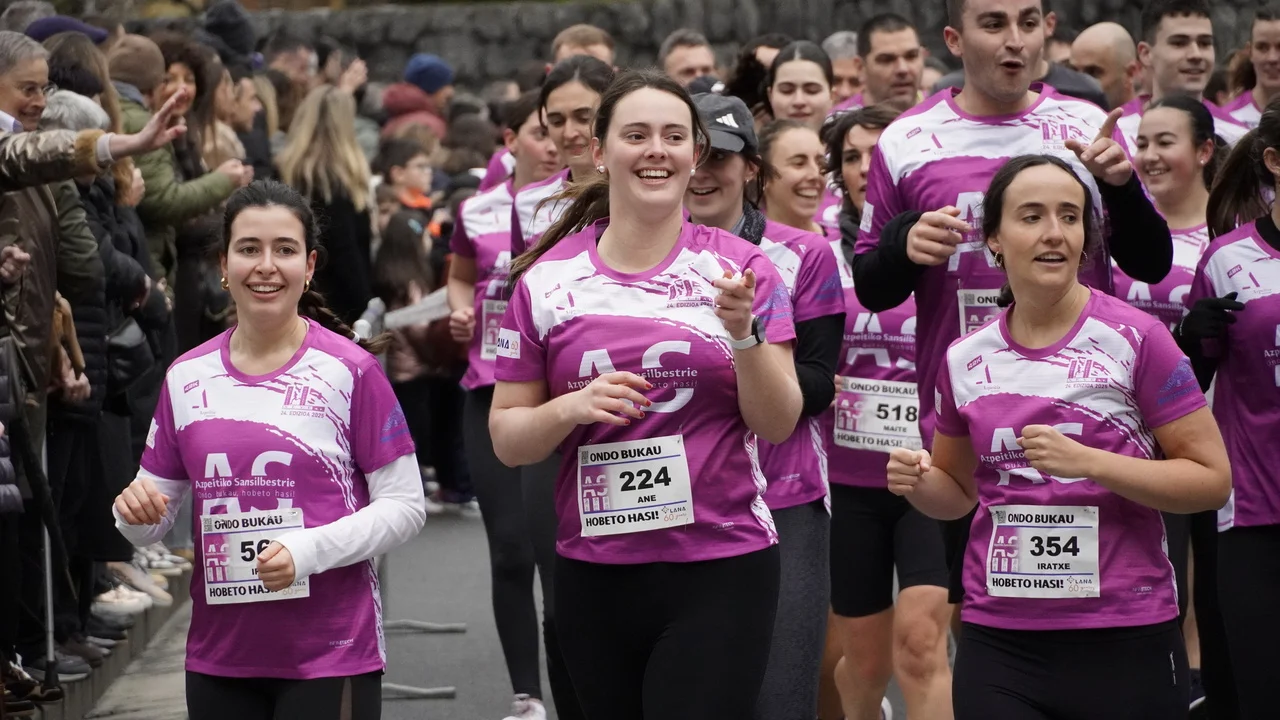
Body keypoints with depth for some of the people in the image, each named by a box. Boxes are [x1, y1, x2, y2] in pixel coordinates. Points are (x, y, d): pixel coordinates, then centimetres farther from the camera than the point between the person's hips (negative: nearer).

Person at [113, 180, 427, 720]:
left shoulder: (350, 370, -5)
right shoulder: (187, 377, 7)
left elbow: (404, 507, -6)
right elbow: (152, 523, 12)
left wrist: (308, 551, -19)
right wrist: (136, 509, -11)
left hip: (329, 656, -4)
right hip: (218, 657, 4)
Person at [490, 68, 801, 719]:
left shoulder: (738, 267, 1)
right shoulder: (547, 279, 3)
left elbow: (778, 425, -2)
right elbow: (507, 438, 6)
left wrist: (743, 332, -18)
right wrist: (573, 408, -14)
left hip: (721, 569, -2)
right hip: (594, 577, 2)